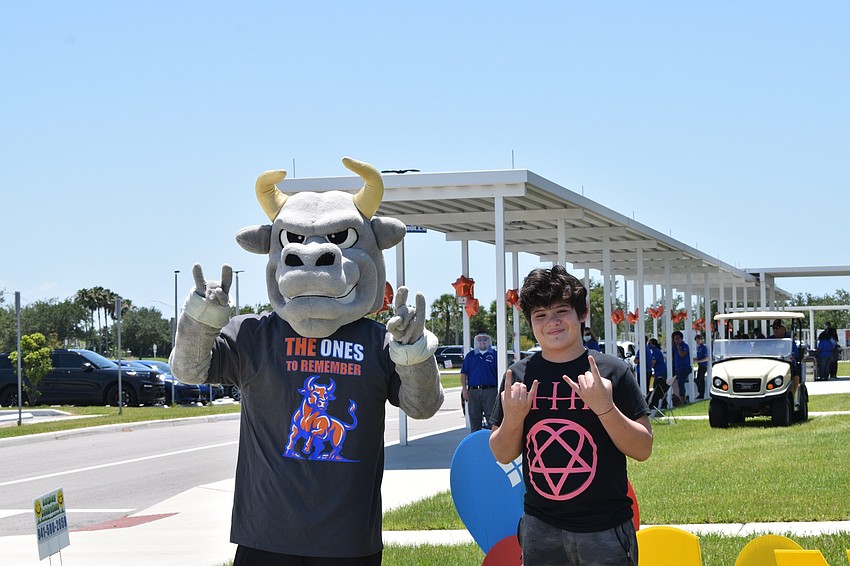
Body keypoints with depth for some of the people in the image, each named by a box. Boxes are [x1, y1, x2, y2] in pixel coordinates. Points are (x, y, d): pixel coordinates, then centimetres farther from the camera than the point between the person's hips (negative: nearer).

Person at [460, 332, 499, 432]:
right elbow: (463, 374, 12)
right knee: (474, 420, 6)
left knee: (491, 420, -5)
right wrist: (464, 389, 2)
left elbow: (499, 373, 6)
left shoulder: (494, 355, 8)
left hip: (490, 391, -2)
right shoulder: (470, 355, 13)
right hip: (473, 391, 2)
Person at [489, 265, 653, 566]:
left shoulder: (611, 371, -3)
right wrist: (512, 418, -11)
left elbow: (643, 449, -6)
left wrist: (604, 407, -20)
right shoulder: (519, 376, 4)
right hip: (540, 527, 3)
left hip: (604, 528, -2)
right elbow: (502, 455, 8)